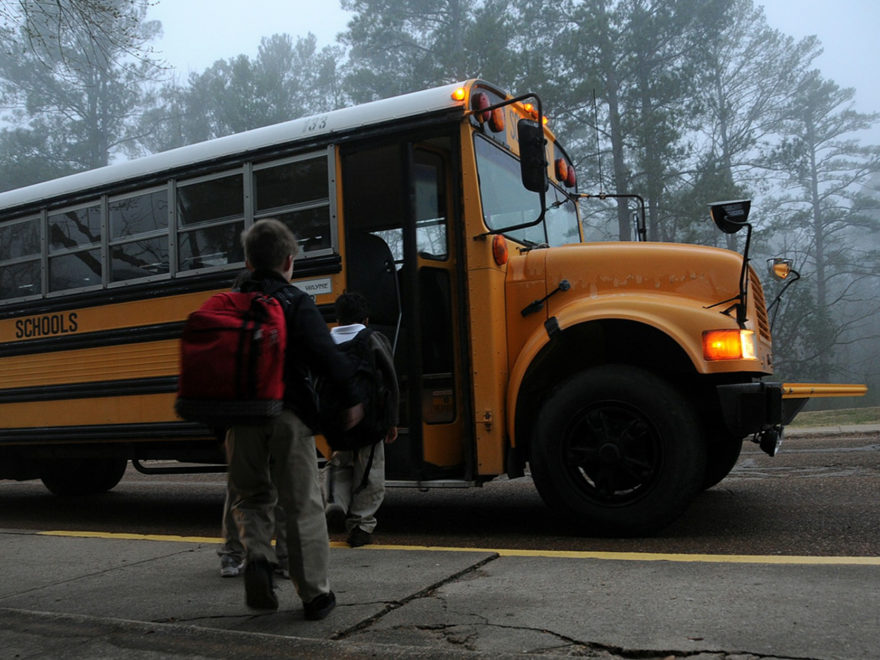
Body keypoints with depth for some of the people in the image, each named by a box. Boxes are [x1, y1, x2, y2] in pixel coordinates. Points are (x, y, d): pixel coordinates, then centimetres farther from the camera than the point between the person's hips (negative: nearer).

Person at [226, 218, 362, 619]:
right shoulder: (296, 304, -5)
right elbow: (325, 355, -16)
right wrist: (352, 397, -8)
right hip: (288, 414, -3)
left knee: (251, 495, 21)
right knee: (302, 504, 5)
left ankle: (256, 556, -6)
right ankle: (315, 595, 12)